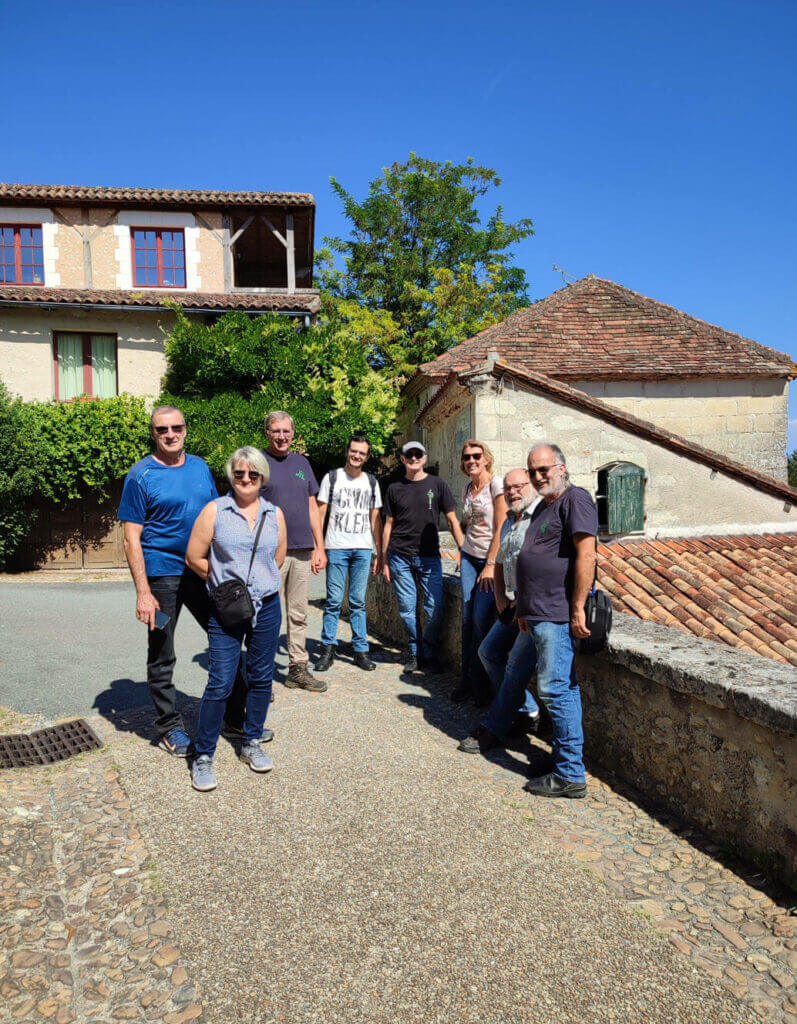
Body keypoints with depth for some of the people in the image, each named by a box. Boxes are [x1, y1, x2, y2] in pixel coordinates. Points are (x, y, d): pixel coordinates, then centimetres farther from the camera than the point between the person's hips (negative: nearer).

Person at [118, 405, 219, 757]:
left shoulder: (200, 467, 7)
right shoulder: (141, 476, -8)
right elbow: (132, 538, -10)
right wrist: (143, 592, -16)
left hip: (204, 570, 5)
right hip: (162, 575, -5)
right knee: (161, 658, 7)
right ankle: (169, 728, 24)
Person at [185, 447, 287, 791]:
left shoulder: (275, 514, 6)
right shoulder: (214, 511, -4)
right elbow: (194, 558, -3)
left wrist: (258, 580, 10)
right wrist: (226, 583, 0)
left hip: (267, 607, 4)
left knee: (261, 677, 12)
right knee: (220, 683, -4)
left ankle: (251, 744, 28)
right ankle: (202, 757, 10)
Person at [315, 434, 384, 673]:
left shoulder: (371, 482, 14)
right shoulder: (332, 478, 6)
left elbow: (375, 519, 15)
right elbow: (320, 514, 4)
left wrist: (379, 552, 11)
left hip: (363, 549, 2)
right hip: (336, 547, -2)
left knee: (358, 601, 5)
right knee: (333, 600, -2)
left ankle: (361, 650, 11)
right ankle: (328, 649, 8)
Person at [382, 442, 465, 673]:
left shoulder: (437, 485, 5)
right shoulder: (395, 488, 9)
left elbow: (452, 520, 5)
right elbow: (389, 524, 11)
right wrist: (385, 560, 7)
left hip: (429, 557, -1)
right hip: (400, 556, 1)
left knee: (435, 608, -5)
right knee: (407, 608, 3)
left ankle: (429, 654, 14)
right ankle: (414, 652, 20)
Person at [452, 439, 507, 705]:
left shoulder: (497, 484, -9)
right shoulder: (467, 489, 12)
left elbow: (501, 528, -13)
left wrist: (491, 565, -15)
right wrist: (463, 557, 15)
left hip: (491, 558, -6)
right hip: (470, 556, 6)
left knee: (481, 620, -8)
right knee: (467, 619, 2)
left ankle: (480, 684, 6)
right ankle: (467, 680, 12)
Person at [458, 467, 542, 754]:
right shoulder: (508, 522, 17)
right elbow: (500, 563, 27)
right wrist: (500, 596, 11)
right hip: (515, 605, 10)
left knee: (517, 664, -9)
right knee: (489, 650, 11)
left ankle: (493, 730, 3)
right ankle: (527, 713, 21)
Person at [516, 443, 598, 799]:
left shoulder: (575, 499, -9)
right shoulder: (543, 507, 21)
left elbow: (586, 555, -19)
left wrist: (578, 608, -22)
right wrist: (525, 608, 24)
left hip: (559, 616, -10)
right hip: (540, 615, 10)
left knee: (555, 689, -7)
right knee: (562, 689, 15)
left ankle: (571, 775, 1)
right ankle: (565, 759, 24)